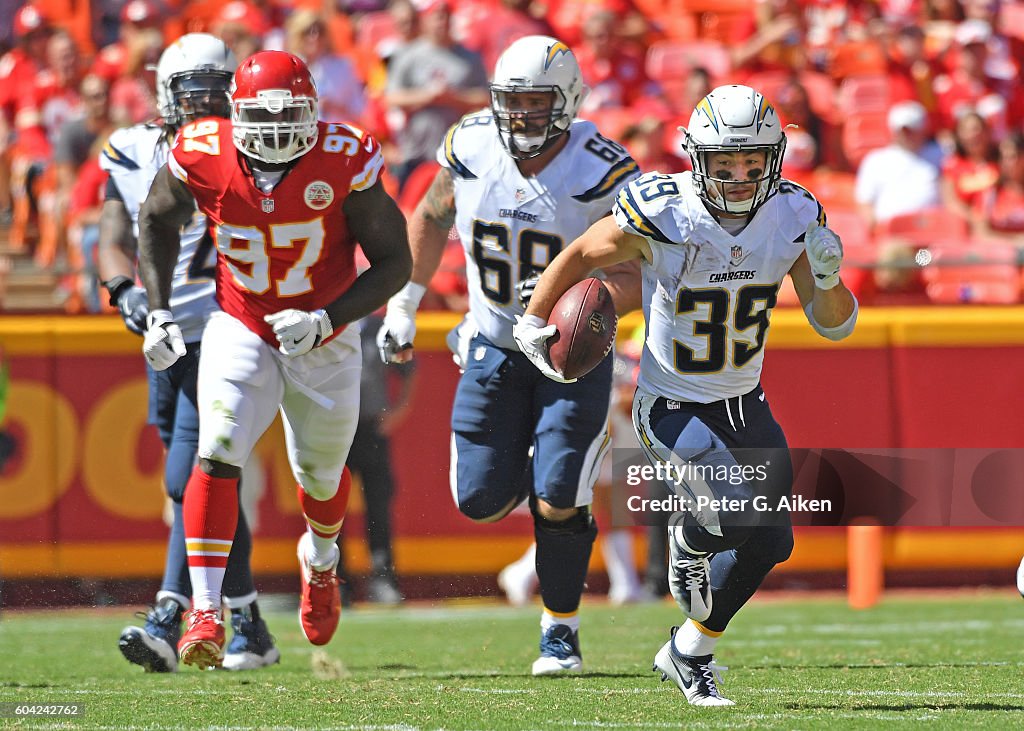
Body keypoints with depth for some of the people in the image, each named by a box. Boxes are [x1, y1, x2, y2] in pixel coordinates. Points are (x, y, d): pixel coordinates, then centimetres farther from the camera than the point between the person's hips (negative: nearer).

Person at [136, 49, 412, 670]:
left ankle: (321, 560, 54)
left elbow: (395, 262, -15)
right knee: (218, 454, -22)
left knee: (321, 473, 18)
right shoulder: (202, 158, -19)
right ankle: (206, 613, -22)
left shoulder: (344, 165, -24)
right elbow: (158, 221, 4)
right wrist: (158, 311, -3)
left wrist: (325, 321, -26)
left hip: (324, 336, 0)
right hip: (241, 329, 0)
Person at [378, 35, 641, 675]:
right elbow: (432, 216, 11)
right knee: (483, 501, 0)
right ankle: (545, 462, 36)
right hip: (494, 350, 4)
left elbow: (634, 275, -19)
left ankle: (561, 630, 10)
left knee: (557, 503, -11)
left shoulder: (602, 172, -20)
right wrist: (404, 305, 13)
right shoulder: (472, 147, -9)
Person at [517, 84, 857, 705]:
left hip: (744, 404, 5)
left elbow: (837, 326, -5)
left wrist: (828, 278, -25)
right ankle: (690, 538, 12)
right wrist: (533, 322, 0)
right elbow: (580, 256, -5)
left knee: (770, 542, 7)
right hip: (672, 411, -5)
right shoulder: (662, 215, -24)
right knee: (745, 514, -26)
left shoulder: (795, 217, -11)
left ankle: (691, 652, 30)